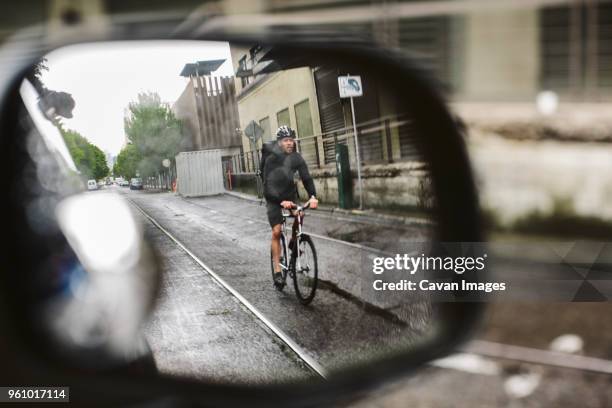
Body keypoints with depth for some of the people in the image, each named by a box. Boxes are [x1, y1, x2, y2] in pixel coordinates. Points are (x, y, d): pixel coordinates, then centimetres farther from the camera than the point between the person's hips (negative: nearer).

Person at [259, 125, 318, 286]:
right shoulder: (271, 158, -20)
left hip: (290, 194, 4)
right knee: (276, 231, -10)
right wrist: (281, 201, -38)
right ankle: (277, 270, -4)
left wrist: (313, 196, -35)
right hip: (273, 198, -3)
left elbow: (306, 177, -18)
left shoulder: (296, 157, -10)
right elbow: (269, 184, -25)